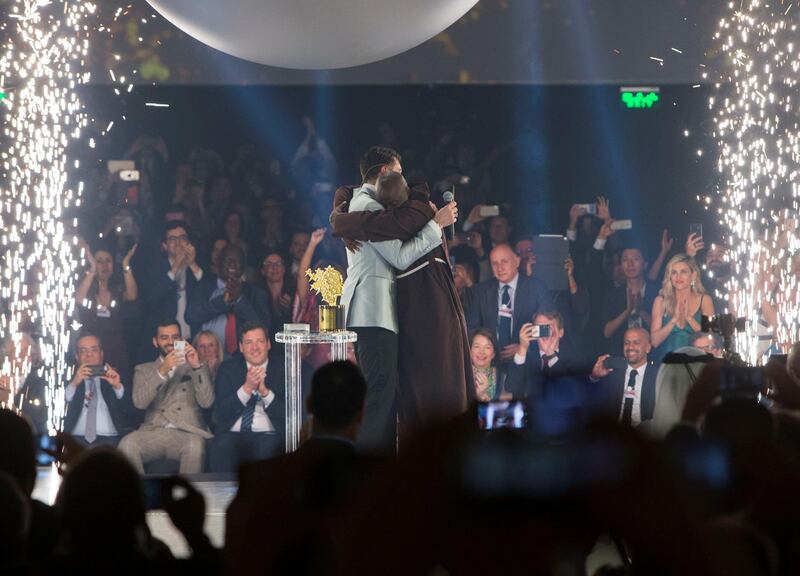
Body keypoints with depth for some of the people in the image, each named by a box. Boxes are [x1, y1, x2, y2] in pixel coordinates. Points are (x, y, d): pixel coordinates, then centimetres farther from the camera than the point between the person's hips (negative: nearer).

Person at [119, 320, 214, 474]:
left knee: (196, 445, -36)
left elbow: (206, 401, 4)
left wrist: (197, 367, -7)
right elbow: (139, 402, 1)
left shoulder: (192, 367, 21)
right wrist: (161, 371, -10)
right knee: (127, 444, -32)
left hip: (186, 433, -1)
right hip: (153, 431, 1)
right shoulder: (143, 370, 22)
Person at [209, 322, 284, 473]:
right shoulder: (228, 368, 14)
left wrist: (265, 391, -14)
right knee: (220, 447, -33)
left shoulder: (281, 369, 10)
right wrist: (247, 388, -12)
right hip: (232, 435, 1)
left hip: (268, 434, -1)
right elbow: (221, 412, 2)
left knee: (269, 447, -36)